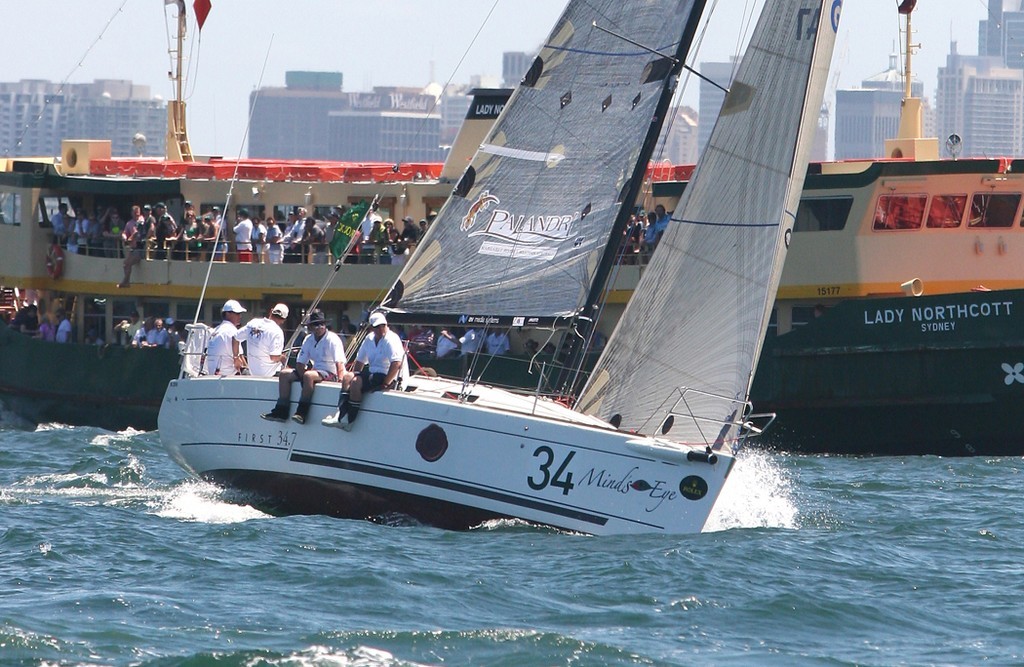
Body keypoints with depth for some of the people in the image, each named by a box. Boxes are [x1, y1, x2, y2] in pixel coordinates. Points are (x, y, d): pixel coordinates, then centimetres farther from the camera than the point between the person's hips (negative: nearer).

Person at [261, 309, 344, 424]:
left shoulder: (332, 339, -9)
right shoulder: (308, 340, 9)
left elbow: (339, 362, -19)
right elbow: (300, 363, 9)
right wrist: (303, 374, -11)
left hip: (329, 374, -7)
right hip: (314, 370, 7)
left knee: (308, 376, -37)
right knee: (284, 374, -3)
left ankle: (301, 413, -38)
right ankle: (281, 412, -9)